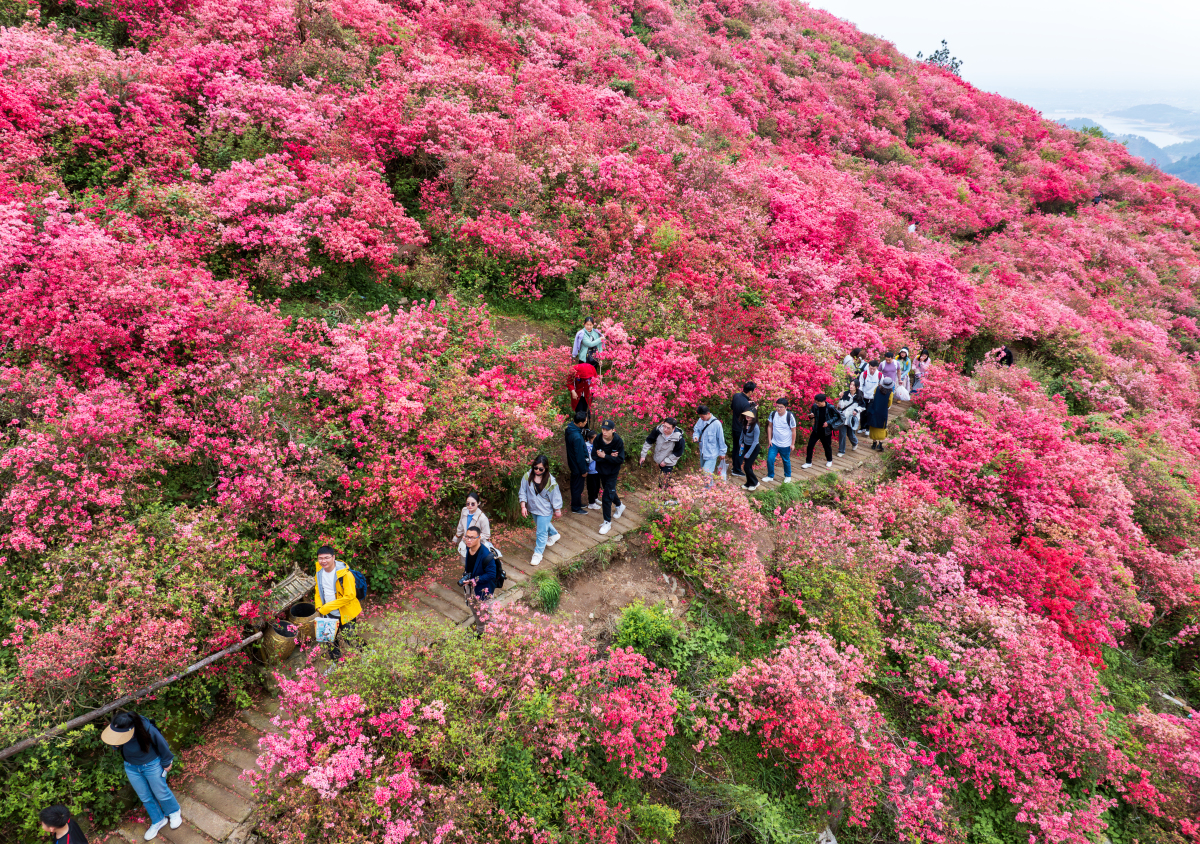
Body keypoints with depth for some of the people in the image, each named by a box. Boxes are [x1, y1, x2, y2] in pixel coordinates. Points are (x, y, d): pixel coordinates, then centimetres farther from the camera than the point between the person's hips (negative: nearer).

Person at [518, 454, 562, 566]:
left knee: (541, 532, 1)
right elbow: (522, 492, -6)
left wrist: (557, 510, -3)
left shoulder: (550, 481, -23)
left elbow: (555, 496, -11)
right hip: (533, 508, 5)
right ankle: (554, 534, 60)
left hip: (545, 510, -5)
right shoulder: (527, 476, -14)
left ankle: (538, 554, 17)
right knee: (544, 525, 30)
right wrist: (523, 506, -10)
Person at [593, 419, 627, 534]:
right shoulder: (598, 439, -15)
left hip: (612, 472, -5)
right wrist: (610, 456, -25)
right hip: (601, 470, 5)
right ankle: (619, 506, 53)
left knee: (607, 497, -6)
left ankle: (607, 522, 6)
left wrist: (605, 456, -30)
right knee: (610, 490, 25)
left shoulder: (618, 441, -22)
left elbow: (620, 459, -22)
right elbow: (594, 455, -15)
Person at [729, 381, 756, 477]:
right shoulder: (746, 404, -29)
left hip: (734, 427, 8)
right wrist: (754, 408, -9)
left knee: (736, 447, 21)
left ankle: (734, 467, 34)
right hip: (741, 429, -8)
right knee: (741, 450, 6)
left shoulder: (736, 396, -6)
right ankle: (737, 471, 15)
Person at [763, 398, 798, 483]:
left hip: (786, 444, -3)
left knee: (786, 461, 14)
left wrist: (793, 444, -6)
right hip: (774, 443, 3)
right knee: (770, 459, -3)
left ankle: (788, 476, 36)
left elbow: (793, 431, -9)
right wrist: (769, 439, 2)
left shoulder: (790, 416, -18)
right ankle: (770, 476, 17)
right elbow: (770, 426, 5)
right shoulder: (773, 414, -7)